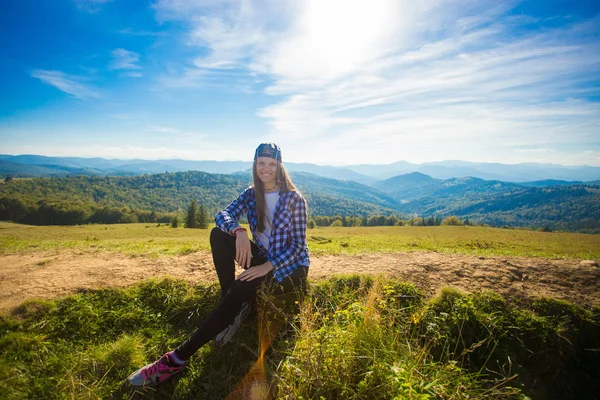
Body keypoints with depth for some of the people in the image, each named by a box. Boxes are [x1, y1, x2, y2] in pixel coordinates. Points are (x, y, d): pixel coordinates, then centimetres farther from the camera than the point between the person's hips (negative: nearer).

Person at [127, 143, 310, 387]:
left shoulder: (294, 198, -12)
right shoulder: (251, 194, 2)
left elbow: (299, 244, -14)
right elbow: (222, 216, -12)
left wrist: (268, 266, -27)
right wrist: (238, 232, -35)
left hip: (291, 268, -5)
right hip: (262, 258, 5)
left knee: (241, 288, -32)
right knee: (219, 234, -17)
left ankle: (179, 358, -26)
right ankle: (235, 304, -15)